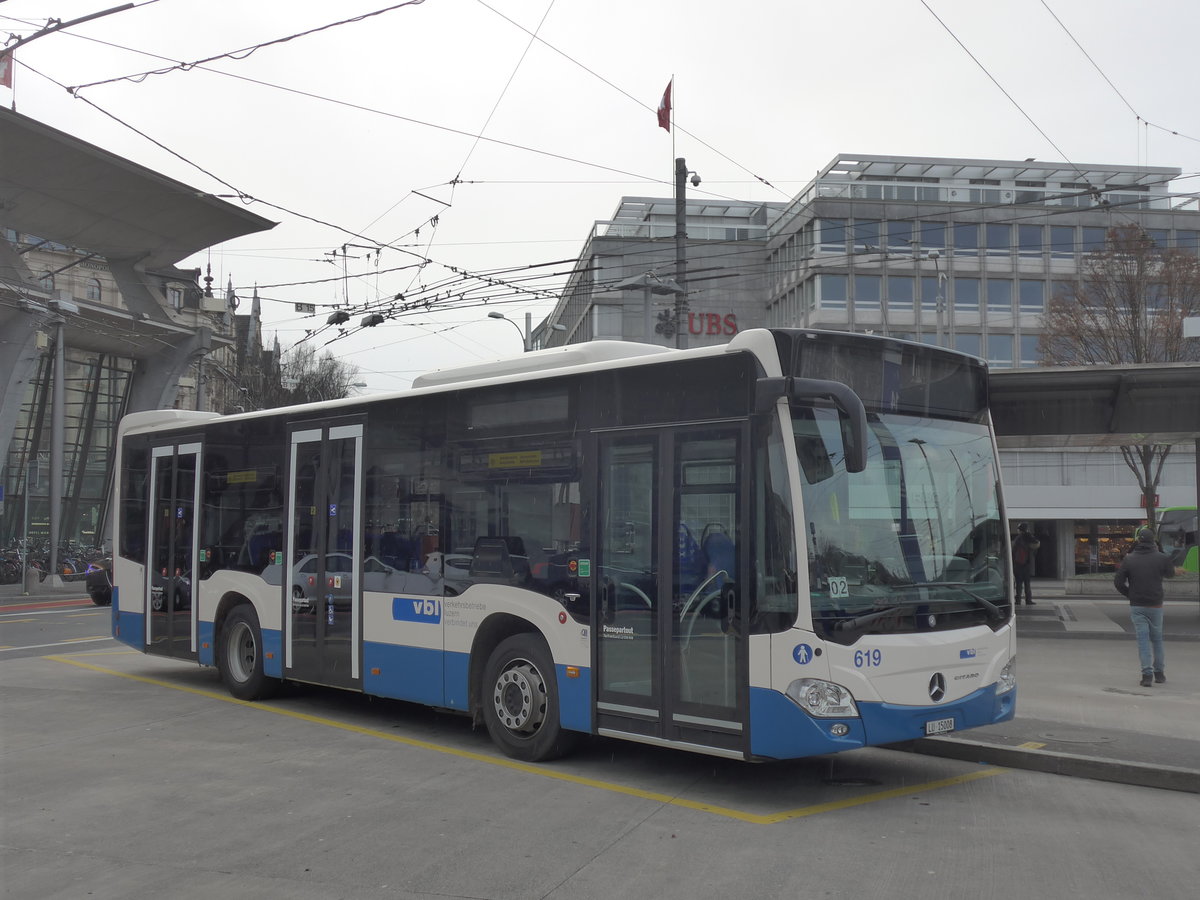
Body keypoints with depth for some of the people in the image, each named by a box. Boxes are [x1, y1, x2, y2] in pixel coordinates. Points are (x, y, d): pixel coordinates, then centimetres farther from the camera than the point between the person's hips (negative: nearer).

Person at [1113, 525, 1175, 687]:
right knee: (1157, 638, 16)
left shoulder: (1129, 559, -5)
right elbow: (1170, 573, 14)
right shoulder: (1161, 558, -6)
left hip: (1136, 606, 0)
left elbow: (1118, 581, -6)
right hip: (1155, 605, 0)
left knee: (1143, 639, 1)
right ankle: (1159, 672, 22)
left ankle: (1147, 674, -8)